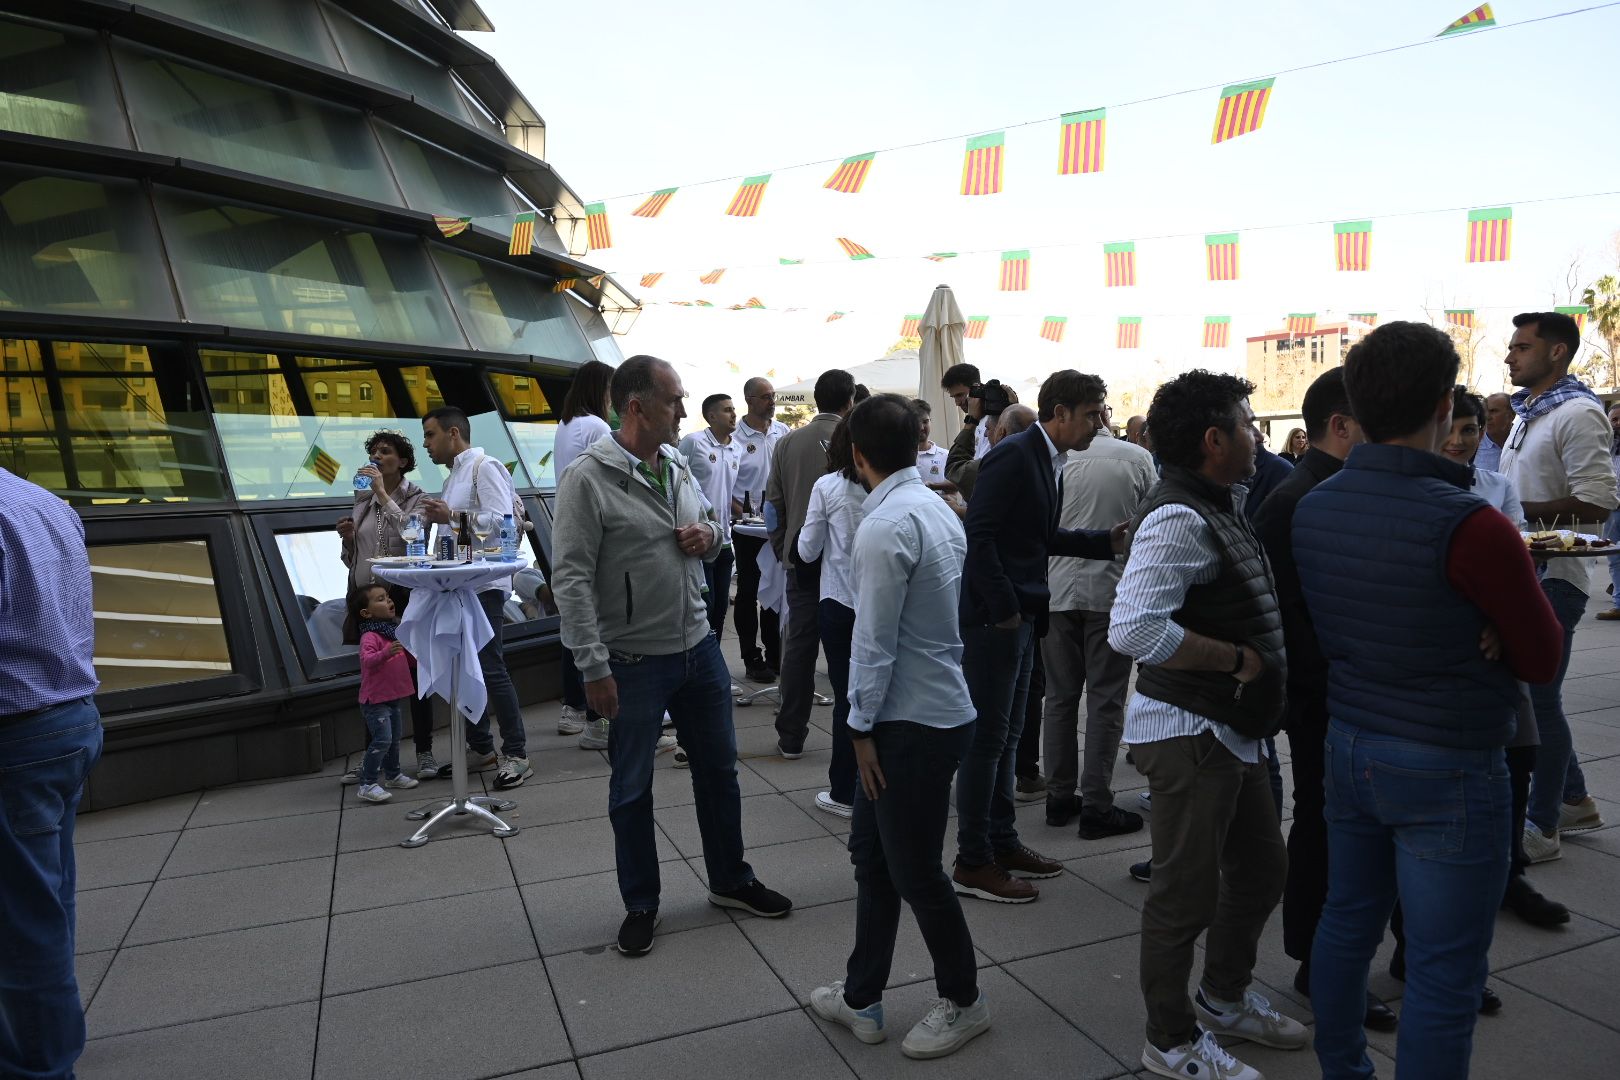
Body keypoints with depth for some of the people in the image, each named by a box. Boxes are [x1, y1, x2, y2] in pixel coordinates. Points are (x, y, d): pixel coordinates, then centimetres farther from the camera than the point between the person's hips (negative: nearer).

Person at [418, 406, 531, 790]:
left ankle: (516, 754, -1)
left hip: (484, 583, -9)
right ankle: (480, 747, 21)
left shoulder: (485, 467, -7)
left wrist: (452, 517, -22)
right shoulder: (453, 477, 19)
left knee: (491, 668, -8)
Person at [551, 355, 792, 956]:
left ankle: (730, 881, 36)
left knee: (719, 770, 17)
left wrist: (709, 536, -5)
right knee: (631, 790, 10)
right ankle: (641, 905, 28)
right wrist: (594, 669, -20)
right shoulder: (589, 479, -15)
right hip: (634, 662, -6)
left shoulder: (678, 468, 7)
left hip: (698, 647, 7)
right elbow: (571, 578, -17)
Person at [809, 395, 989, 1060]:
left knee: (915, 872, 8)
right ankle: (860, 998, 31)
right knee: (872, 854, 18)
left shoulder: (885, 526, -20)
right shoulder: (938, 509, 7)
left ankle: (963, 1002, 29)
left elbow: (874, 642, -19)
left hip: (911, 724, -9)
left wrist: (861, 726, -8)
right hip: (940, 706, 9)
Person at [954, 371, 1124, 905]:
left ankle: (1001, 841, 29)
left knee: (1006, 734, 16)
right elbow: (979, 534, -22)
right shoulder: (1012, 456, -16)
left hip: (1020, 617, 10)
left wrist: (1107, 540, 9)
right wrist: (1004, 608, -20)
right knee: (987, 736, -2)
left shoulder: (1046, 461, 13)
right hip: (993, 618, -10)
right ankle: (973, 861, 10)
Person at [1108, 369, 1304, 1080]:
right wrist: (1237, 659, -23)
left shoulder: (1220, 505, 11)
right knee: (1185, 893, 5)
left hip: (1230, 728, 10)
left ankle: (1224, 998, 44)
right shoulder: (1178, 518, -22)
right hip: (1187, 733, -10)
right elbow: (1134, 629, -34)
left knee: (1261, 868, 23)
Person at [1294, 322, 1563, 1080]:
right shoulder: (1468, 525, -22)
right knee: (1444, 973, 7)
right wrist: (1521, 577, 6)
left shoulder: (1312, 506, -2)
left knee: (1346, 923, 20)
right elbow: (1542, 661, -10)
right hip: (1446, 768, -7)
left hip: (1349, 747, 7)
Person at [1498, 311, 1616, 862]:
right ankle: (1574, 800, 32)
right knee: (1524, 692, 16)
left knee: (1537, 698, -1)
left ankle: (1542, 826, 12)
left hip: (1552, 579, -9)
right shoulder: (1527, 413, 15)